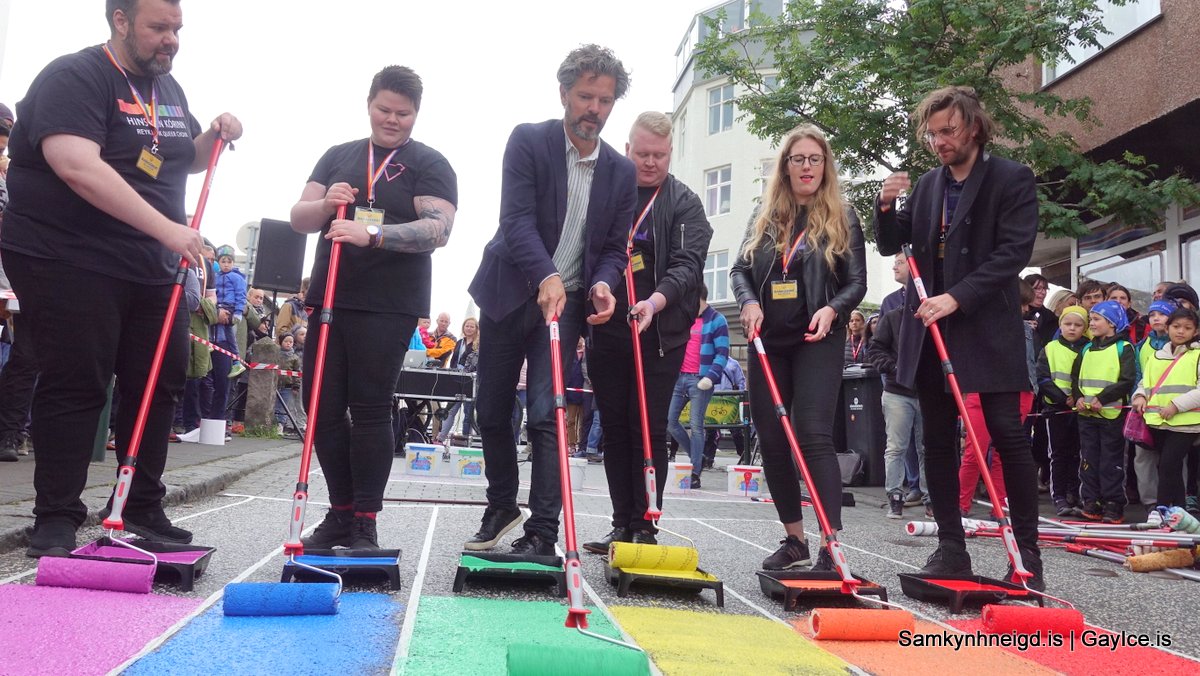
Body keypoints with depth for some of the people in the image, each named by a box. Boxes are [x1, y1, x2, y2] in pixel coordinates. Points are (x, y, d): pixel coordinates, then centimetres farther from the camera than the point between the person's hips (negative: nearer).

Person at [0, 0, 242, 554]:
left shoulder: (169, 88, 15)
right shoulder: (74, 77, -12)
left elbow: (185, 160, 29)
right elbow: (78, 166, -27)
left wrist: (215, 137, 6)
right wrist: (165, 228, -31)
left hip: (154, 268, 8)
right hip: (70, 261, -8)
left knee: (159, 384, 8)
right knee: (74, 386, -6)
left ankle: (143, 509, 20)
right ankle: (55, 519, 4)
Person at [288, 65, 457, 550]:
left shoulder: (430, 165, 2)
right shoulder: (338, 157, 16)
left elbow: (437, 229, -13)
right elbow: (299, 218, 13)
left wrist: (372, 233, -27)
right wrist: (325, 205, -10)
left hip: (389, 306, -5)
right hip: (329, 300, 5)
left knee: (369, 410, -4)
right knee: (322, 407, 5)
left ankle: (365, 523, 6)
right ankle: (340, 513, 18)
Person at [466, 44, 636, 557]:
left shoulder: (621, 172, 3)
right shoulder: (529, 141, -7)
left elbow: (615, 247, 6)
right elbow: (517, 219, -18)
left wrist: (602, 284, -17)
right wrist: (546, 276, -34)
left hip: (567, 302, 0)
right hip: (509, 293, 0)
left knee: (547, 415, -9)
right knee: (491, 410, 10)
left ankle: (542, 533, -4)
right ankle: (502, 506, 30)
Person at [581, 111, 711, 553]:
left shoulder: (685, 203, 3)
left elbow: (687, 264, -10)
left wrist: (656, 301, -27)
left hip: (660, 334, -3)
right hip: (606, 331, 3)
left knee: (649, 429, -3)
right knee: (614, 429, 6)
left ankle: (644, 527, 4)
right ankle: (622, 525, 14)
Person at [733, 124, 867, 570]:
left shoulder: (842, 219, 5)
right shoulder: (765, 218, 13)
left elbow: (857, 282, 3)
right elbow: (739, 270, 11)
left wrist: (832, 309, -17)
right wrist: (749, 301, -10)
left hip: (817, 341, -4)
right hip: (768, 341, 4)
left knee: (814, 436, -15)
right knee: (771, 440, 5)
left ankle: (831, 546, -16)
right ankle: (794, 539, 17)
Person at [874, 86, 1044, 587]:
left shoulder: (1012, 180, -2)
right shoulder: (928, 185, 13)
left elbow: (1013, 252, -12)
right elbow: (890, 246, 14)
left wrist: (957, 297, -20)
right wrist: (887, 207, -6)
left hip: (987, 330, -5)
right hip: (930, 331, 5)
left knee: (1008, 436, -4)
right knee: (937, 441, 6)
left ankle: (1027, 550, 5)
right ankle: (951, 548, 15)